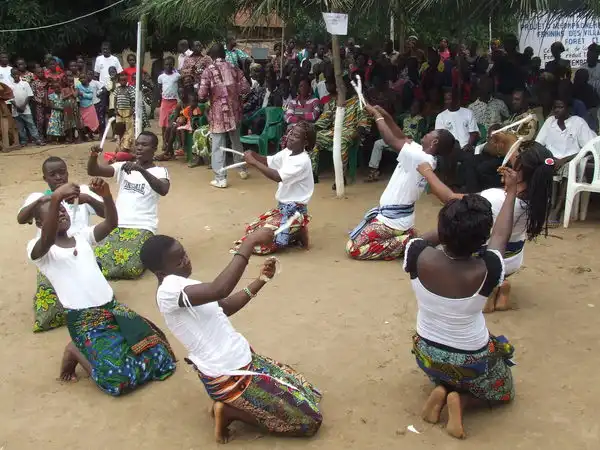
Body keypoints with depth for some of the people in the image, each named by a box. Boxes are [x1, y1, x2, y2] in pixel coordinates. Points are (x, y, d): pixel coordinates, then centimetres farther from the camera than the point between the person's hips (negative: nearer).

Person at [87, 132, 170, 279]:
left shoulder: (159, 171, 0)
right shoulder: (123, 166, 12)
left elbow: (163, 190, -23)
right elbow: (93, 171, 1)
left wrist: (140, 169, -33)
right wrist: (93, 156, -21)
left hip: (143, 228, -4)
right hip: (117, 225, 4)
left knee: (129, 267, -26)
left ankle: (143, 252, 5)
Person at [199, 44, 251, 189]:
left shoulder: (209, 70, -6)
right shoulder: (234, 68, 5)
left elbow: (202, 94, -12)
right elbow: (246, 88, 0)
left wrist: (207, 97, 9)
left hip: (218, 111, -4)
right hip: (234, 110, 4)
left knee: (218, 145, 1)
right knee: (236, 141, 21)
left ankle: (220, 178, 0)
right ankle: (242, 169, 35)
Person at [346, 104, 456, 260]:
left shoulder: (418, 157, -26)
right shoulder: (427, 158, 1)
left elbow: (391, 140, -24)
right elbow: (403, 139, 8)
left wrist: (377, 116, -11)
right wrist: (386, 116, -1)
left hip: (393, 220, -10)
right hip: (402, 216, 10)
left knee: (353, 248, -8)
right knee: (360, 235, 31)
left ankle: (402, 245, -7)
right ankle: (405, 237, 13)